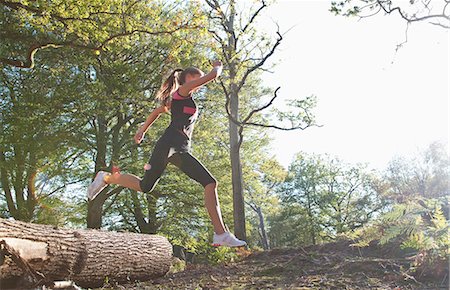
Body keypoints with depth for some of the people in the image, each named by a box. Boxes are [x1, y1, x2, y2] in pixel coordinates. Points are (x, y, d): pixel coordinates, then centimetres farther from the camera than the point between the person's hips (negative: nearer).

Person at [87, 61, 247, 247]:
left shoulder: (183, 100, 30)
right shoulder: (183, 90, 6)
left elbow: (157, 111, 38)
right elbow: (213, 75, -1)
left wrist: (142, 130, 43)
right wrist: (218, 67, 20)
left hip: (182, 151, 9)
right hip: (170, 142, -9)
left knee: (210, 183, -5)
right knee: (146, 185, -15)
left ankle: (221, 234, -10)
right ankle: (106, 178, 11)